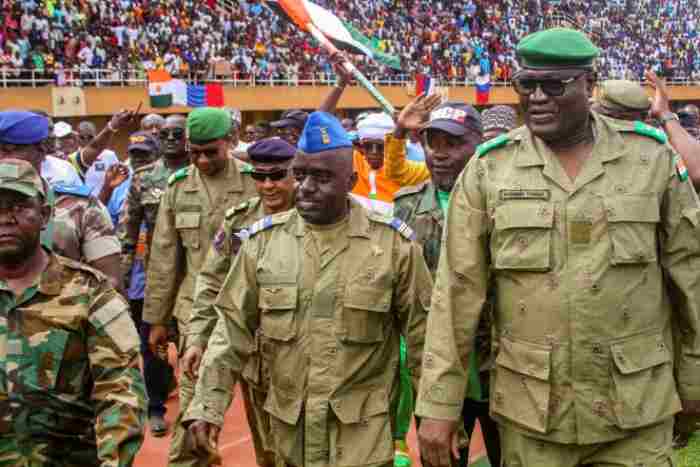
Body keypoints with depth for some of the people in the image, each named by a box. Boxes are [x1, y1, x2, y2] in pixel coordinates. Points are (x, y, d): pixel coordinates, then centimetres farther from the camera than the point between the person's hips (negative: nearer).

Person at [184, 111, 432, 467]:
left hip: (364, 429, -2)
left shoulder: (393, 243, -7)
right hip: (288, 424, 3)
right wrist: (208, 406, -4)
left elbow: (423, 334, -2)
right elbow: (232, 327, 1)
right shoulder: (263, 240, -2)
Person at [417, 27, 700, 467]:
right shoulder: (488, 167, -4)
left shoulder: (652, 156, -2)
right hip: (530, 407, 0)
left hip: (637, 406, 0)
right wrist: (439, 403, -6)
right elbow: (457, 291, -5)